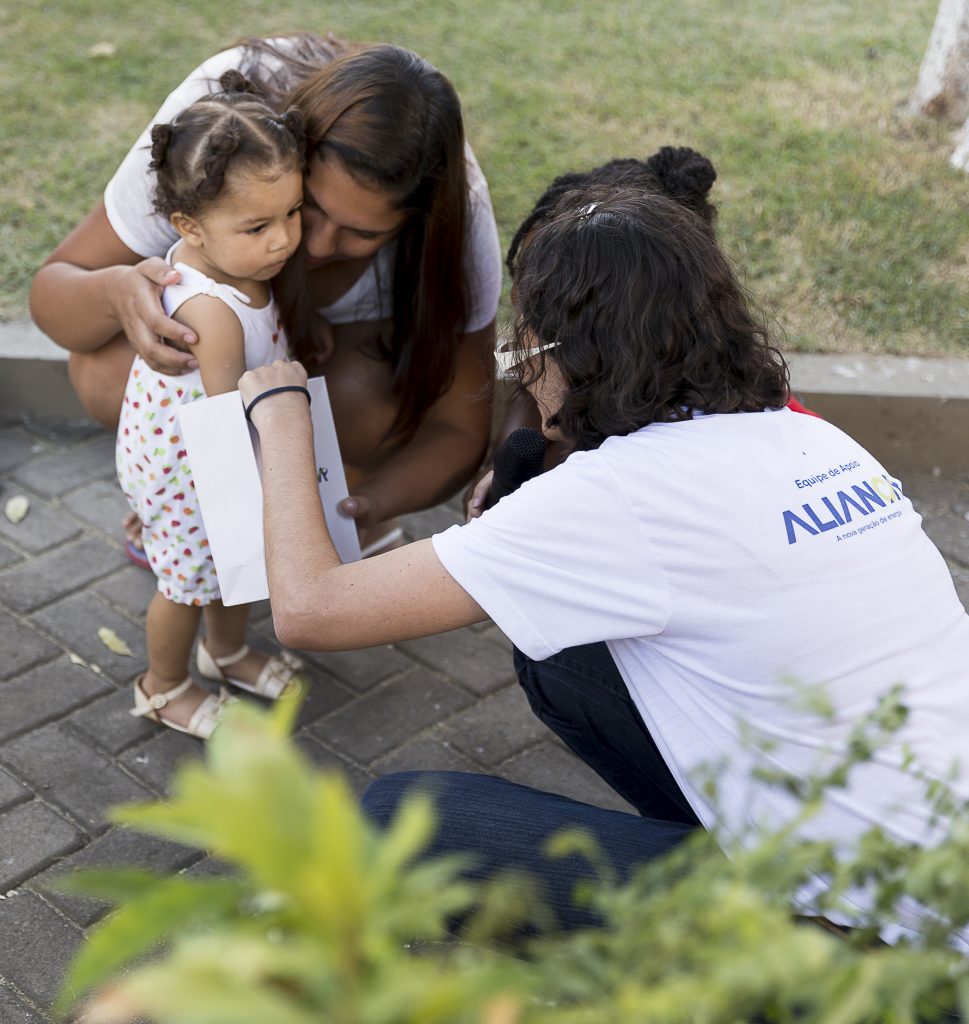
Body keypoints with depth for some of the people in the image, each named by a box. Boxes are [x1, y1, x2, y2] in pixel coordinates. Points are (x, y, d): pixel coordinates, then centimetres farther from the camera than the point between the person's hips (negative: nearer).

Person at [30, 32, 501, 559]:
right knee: (106, 375, -28)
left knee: (358, 395, -34)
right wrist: (116, 291, -52)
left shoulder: (457, 214, -36)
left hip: (368, 318, 0)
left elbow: (460, 432, -26)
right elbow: (50, 291, -27)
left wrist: (371, 502, -48)